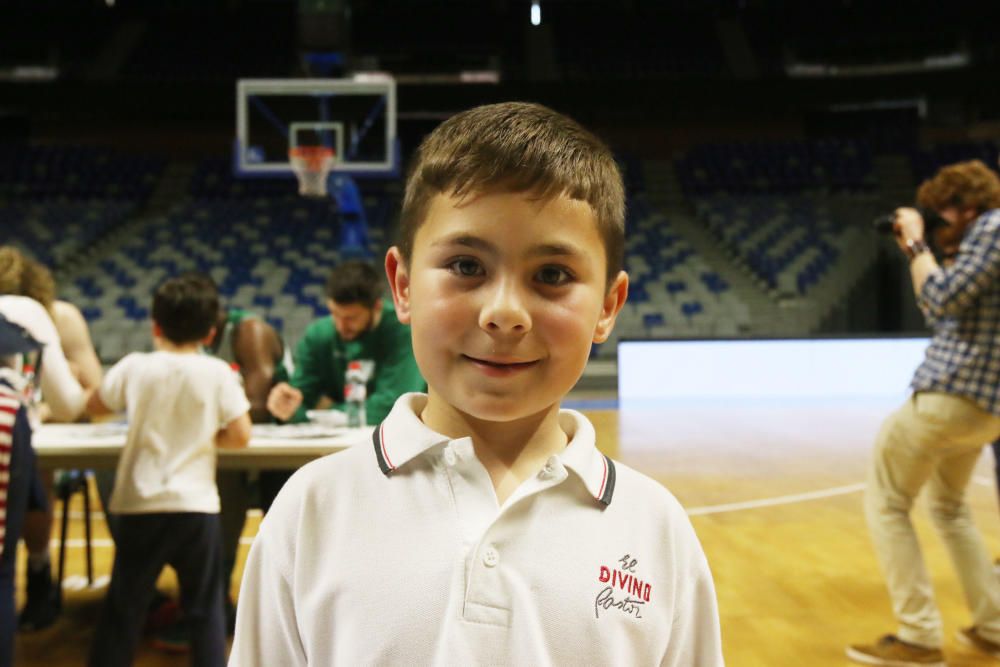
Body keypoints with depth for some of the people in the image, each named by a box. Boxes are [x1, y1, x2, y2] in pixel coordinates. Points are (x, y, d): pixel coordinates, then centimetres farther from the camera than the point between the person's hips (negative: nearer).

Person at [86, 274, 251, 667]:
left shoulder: (135, 367, -3)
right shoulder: (217, 372, -6)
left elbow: (95, 407, 14)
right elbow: (240, 436, -9)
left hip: (140, 506, 1)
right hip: (196, 505, -1)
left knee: (123, 608, 13)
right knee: (205, 609, 12)